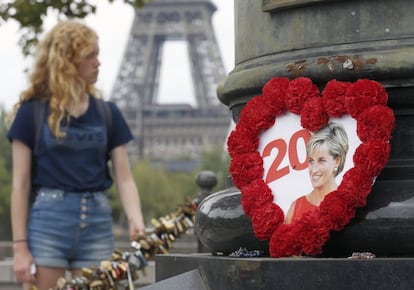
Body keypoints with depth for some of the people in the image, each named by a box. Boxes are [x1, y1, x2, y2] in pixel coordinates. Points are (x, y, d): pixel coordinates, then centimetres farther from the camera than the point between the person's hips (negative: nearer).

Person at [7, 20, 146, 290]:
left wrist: (137, 222, -13)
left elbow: (124, 179, 6)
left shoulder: (107, 113, 9)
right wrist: (20, 247, -5)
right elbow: (21, 185, 0)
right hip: (48, 220, -3)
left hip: (97, 221, 3)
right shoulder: (32, 112, 0)